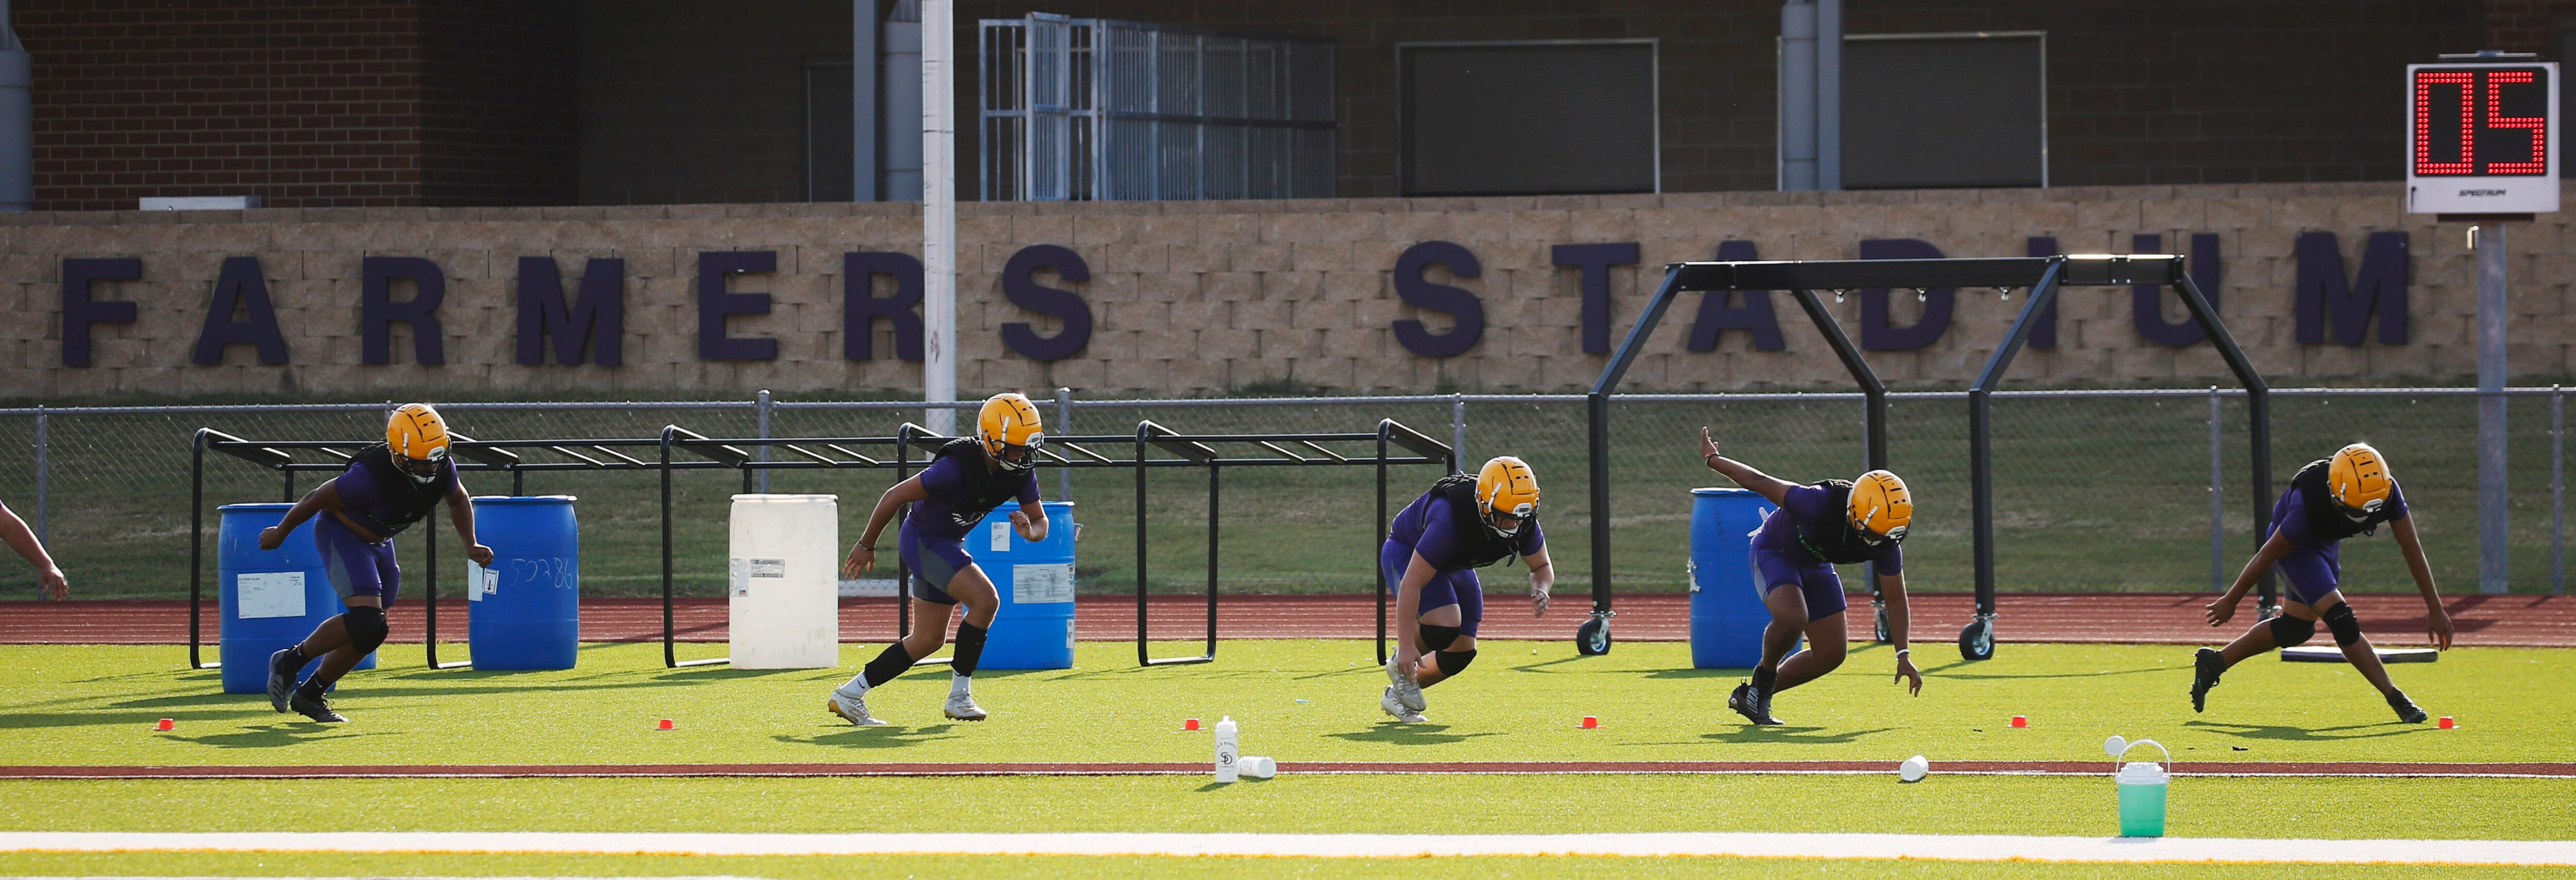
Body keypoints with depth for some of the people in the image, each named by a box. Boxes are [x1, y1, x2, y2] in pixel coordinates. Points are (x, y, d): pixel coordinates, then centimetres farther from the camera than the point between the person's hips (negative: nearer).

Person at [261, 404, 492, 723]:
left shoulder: (442, 469, -15)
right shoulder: (370, 476, -34)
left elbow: (458, 500, 10)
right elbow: (316, 499, -20)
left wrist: (471, 544, -3)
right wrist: (280, 534, -6)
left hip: (377, 541, 8)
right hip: (342, 534, -8)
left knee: (368, 633, 9)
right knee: (367, 624, -22)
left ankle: (309, 694, 25)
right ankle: (290, 662, -5)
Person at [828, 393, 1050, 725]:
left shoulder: (1021, 471, -8)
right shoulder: (959, 465, -30)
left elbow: (1041, 522, 0)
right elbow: (894, 496, -22)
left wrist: (1030, 531, -26)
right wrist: (866, 545, -11)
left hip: (947, 544, 9)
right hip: (922, 539, -9)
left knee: (928, 640, 12)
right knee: (986, 600, -23)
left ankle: (849, 695, 20)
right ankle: (959, 695, -13)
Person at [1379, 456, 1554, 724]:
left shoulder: (1524, 523, -24)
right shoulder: (1451, 520, -42)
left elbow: (1542, 567, -4)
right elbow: (1411, 584, -37)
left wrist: (1540, 590, -29)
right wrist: (1407, 646, -37)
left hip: (1454, 565, 7)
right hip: (1407, 553, -7)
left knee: (1462, 653, 2)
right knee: (1446, 626, -29)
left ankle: (1397, 696, 23)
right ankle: (1401, 666, 1)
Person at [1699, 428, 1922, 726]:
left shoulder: (1887, 542, -22)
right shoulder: (1820, 504, -39)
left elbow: (1895, 600, -9)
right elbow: (1760, 483, -26)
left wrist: (1903, 656, -15)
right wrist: (1712, 460, -12)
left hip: (1815, 566, 6)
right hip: (1775, 552, -6)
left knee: (1831, 654, 1)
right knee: (1793, 619, -34)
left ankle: (1751, 695, 16)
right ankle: (1764, 676, -4)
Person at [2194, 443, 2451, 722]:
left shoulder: (2387, 492, -26)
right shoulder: (2311, 503, -39)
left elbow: (2413, 550, -17)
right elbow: (2267, 556, -26)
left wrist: (2436, 608, -15)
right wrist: (2230, 601, -14)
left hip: (2325, 544, 7)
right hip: (2293, 545, -7)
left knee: (2295, 629, 15)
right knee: (2341, 621, -19)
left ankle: (2214, 663, 25)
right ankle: (2396, 699, -12)